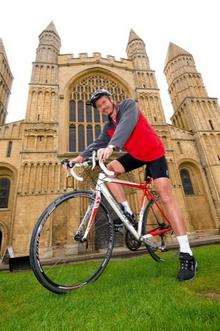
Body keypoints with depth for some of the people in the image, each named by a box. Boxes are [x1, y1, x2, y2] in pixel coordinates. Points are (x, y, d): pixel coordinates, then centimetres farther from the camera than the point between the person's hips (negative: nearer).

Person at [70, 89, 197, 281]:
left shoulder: (128, 105, -11)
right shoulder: (108, 127, 6)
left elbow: (127, 124, -31)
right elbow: (98, 143, -6)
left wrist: (111, 146, -48)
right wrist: (82, 156, -21)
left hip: (154, 153, -6)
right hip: (135, 155, 6)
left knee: (166, 197, -14)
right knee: (109, 169, -12)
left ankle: (187, 255, -8)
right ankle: (128, 212, -2)